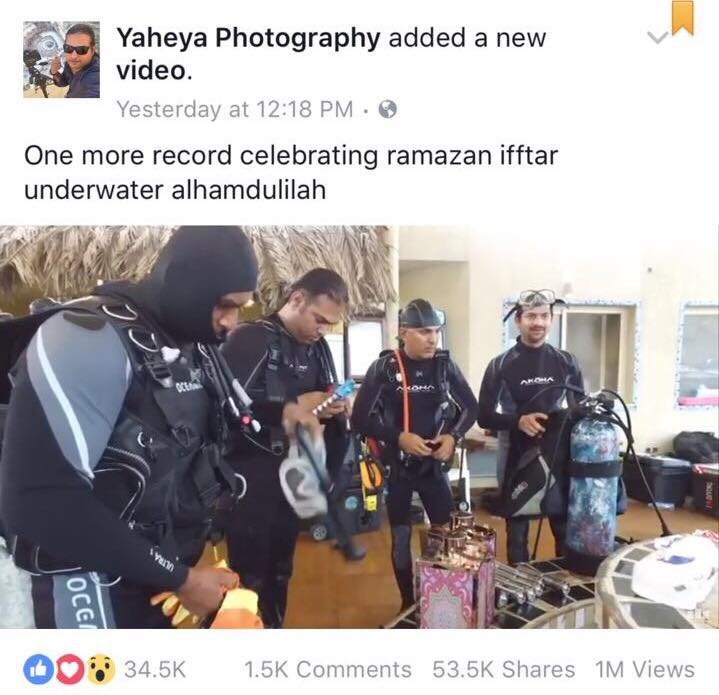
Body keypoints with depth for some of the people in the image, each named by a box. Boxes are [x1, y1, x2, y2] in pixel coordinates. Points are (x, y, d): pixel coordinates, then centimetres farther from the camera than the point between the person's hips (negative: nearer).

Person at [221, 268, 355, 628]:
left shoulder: (317, 347, 9)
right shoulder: (249, 338, -12)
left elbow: (326, 401, 19)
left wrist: (334, 407, -5)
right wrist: (294, 405, -20)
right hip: (250, 473, -6)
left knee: (279, 571, 19)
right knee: (249, 575, 2)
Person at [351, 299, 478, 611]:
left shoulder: (445, 365, -4)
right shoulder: (384, 368, -12)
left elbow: (469, 407, 6)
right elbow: (360, 419, -11)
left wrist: (453, 436, -11)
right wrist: (398, 437, -22)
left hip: (434, 464, 2)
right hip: (396, 466, -2)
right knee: (401, 538, 10)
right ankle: (408, 603, 29)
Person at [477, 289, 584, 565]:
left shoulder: (566, 362, 4)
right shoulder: (500, 365, -4)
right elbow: (484, 416, -4)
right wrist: (517, 421, -20)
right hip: (517, 460, -2)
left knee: (567, 531, 12)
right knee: (517, 534, 9)